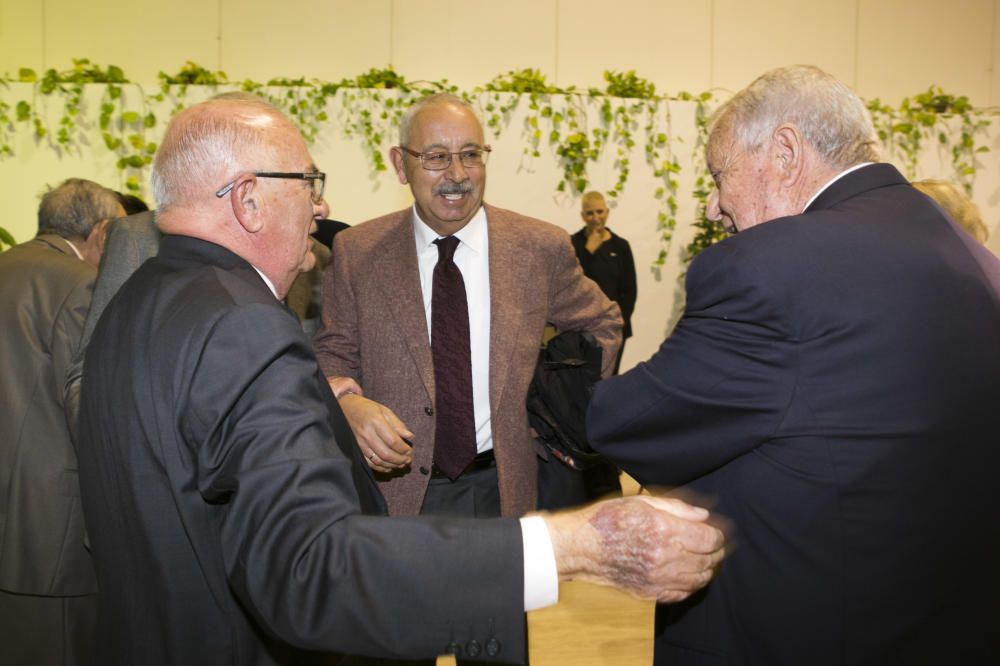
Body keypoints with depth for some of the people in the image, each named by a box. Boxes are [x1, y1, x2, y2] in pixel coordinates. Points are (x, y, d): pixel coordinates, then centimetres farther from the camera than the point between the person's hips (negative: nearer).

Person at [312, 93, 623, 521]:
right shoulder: (356, 253, -4)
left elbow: (601, 324, 10)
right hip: (397, 490, 0)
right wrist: (347, 401, -20)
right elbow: (334, 353, 2)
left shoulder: (542, 249, -5)